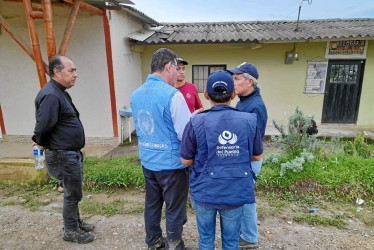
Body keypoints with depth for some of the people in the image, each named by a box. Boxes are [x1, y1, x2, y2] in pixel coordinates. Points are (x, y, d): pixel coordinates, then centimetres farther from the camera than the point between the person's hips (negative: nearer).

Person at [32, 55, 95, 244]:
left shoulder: (60, 92, 11)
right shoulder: (51, 95, -23)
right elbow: (42, 127, -27)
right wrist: (43, 144, -9)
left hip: (71, 154, 10)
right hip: (63, 156, -10)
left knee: (72, 192, 22)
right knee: (73, 194, 6)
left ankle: (76, 223, 39)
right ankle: (70, 231, 25)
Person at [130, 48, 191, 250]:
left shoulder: (136, 94, 3)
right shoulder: (173, 95, -21)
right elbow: (186, 133, -23)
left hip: (147, 161, 7)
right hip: (171, 162, -7)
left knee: (152, 204, 22)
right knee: (175, 209, 12)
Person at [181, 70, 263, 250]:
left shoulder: (196, 123, -15)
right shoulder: (249, 121, -9)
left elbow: (186, 160, -6)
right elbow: (257, 156, 3)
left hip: (205, 192, -1)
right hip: (235, 194, 2)